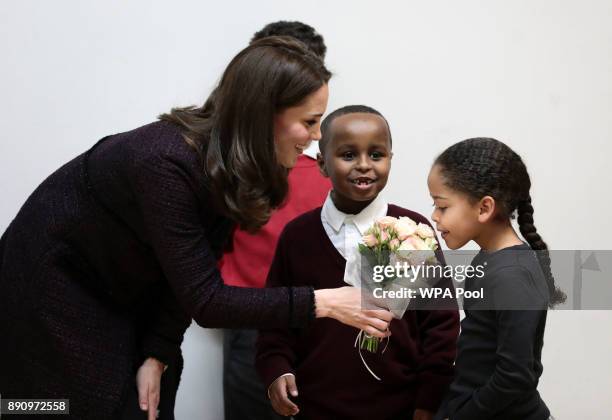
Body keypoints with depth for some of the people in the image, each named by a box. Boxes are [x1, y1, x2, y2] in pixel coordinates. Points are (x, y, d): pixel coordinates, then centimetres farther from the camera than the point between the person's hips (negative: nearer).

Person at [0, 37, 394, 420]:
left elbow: (191, 271, -6)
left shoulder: (235, 162, -12)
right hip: (52, 282, -7)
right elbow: (204, 299, -34)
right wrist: (323, 302, -36)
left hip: (121, 287, 7)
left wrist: (158, 352, -11)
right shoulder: (167, 163, -36)